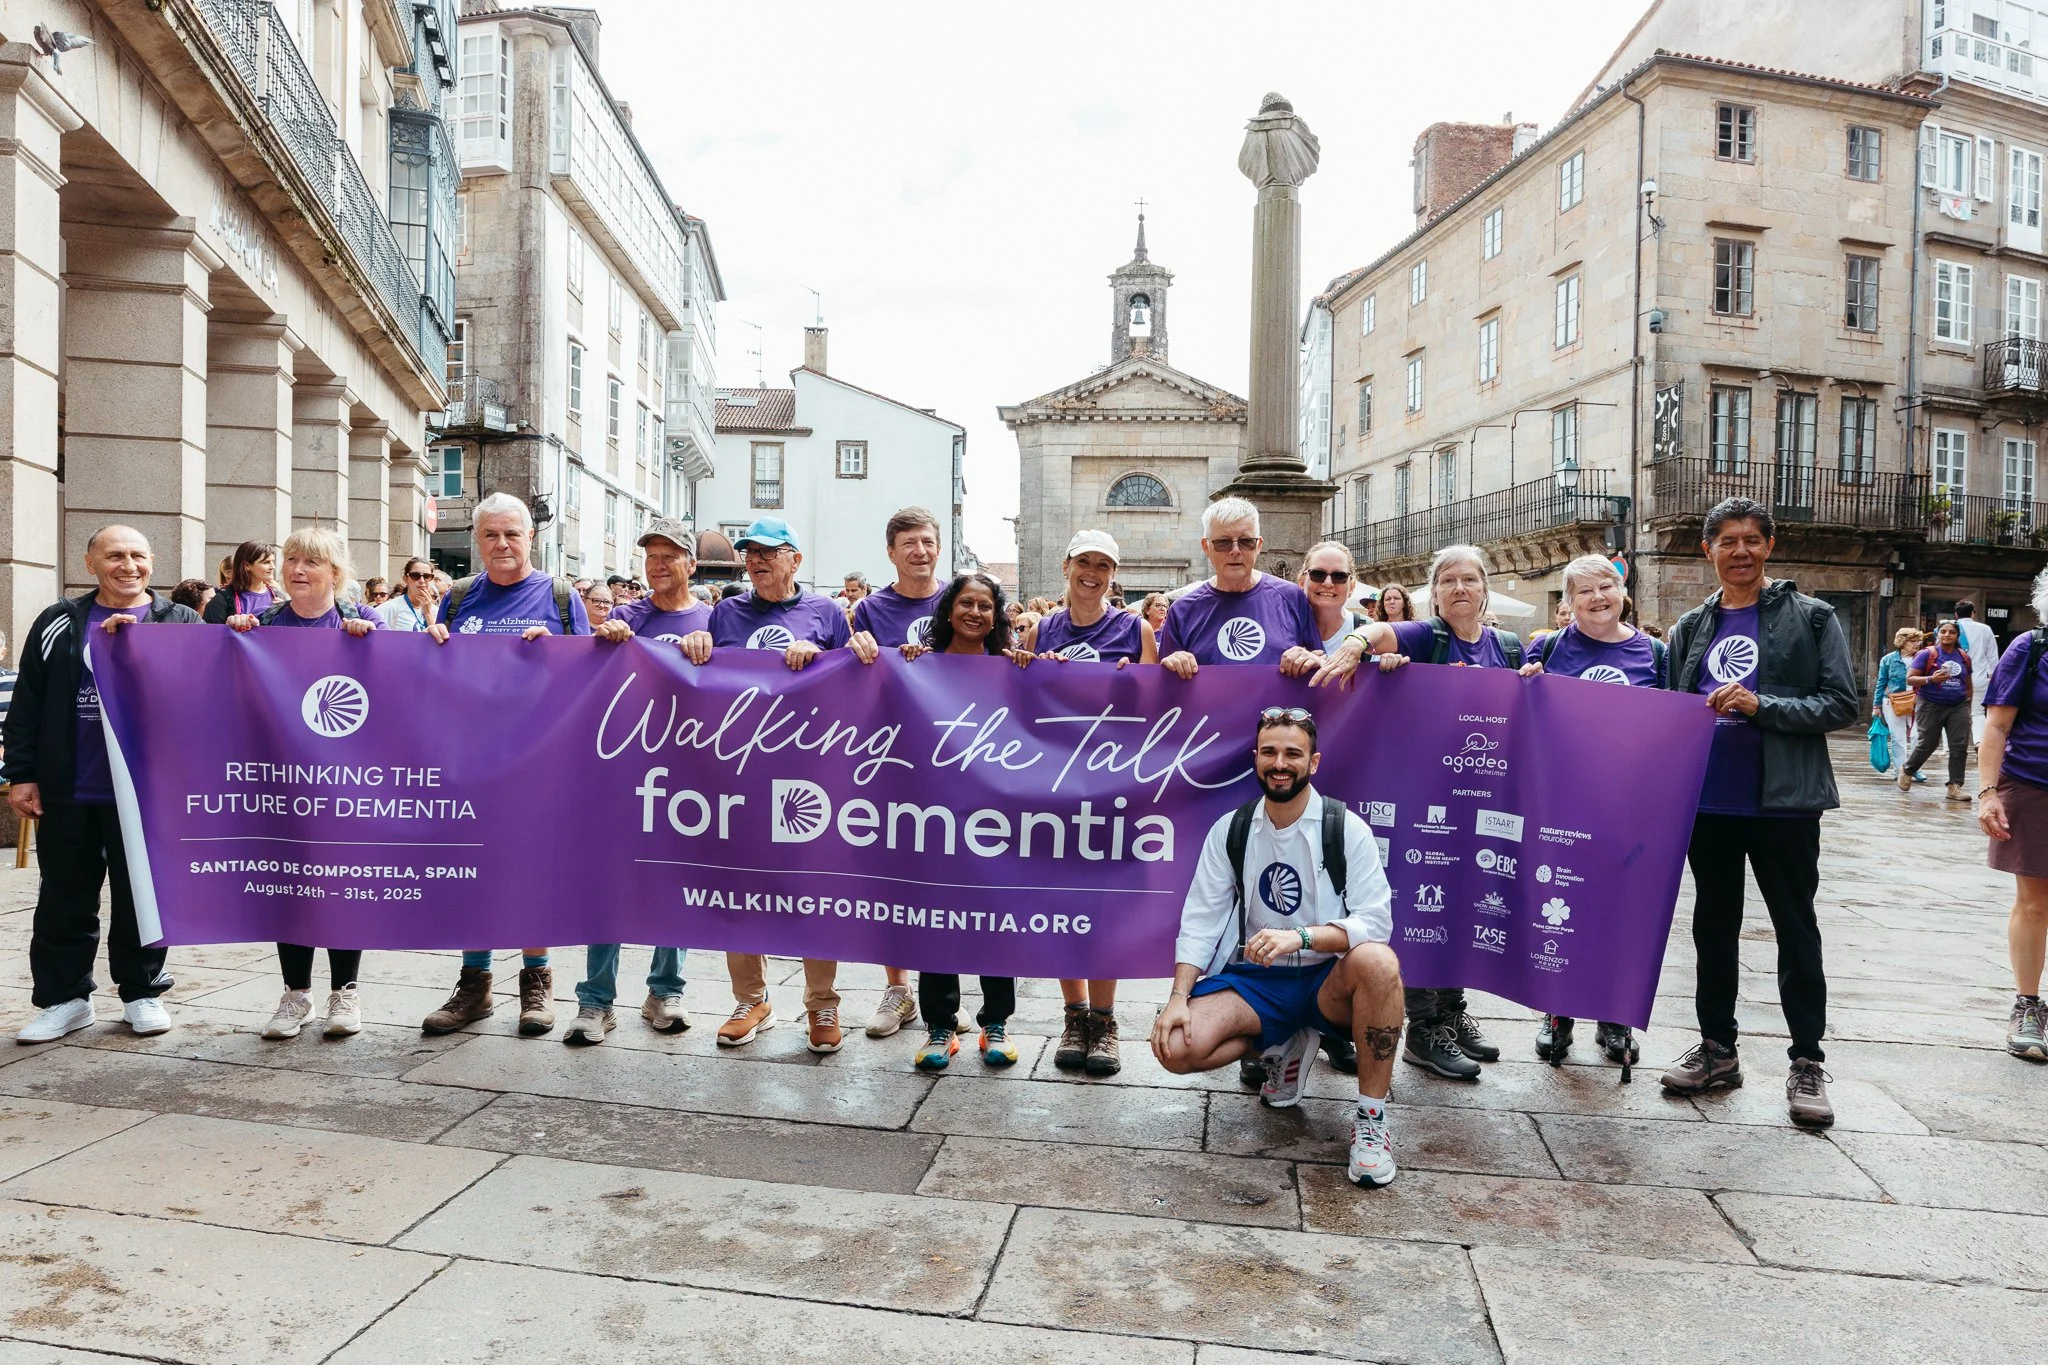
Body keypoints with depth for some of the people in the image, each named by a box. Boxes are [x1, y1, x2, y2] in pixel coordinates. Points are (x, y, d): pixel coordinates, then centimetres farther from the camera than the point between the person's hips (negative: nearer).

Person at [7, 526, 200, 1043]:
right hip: (67, 790, 2)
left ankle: (143, 993, 20)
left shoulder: (180, 623, 4)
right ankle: (64, 997, 22)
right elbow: (27, 704, 7)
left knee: (141, 895, 7)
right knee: (65, 898, 10)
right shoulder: (59, 624, 7)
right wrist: (20, 774, 2)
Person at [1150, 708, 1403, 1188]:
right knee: (1176, 1047, -22)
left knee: (1377, 961, -36)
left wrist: (1300, 937, -32)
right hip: (1253, 982, 3)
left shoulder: (1346, 829, -7)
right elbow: (1200, 920, -1)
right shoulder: (1229, 831, 1)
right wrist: (1179, 997, -14)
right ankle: (1285, 1048, 9)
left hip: (1327, 984, -2)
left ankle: (1371, 1117, -17)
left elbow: (1375, 921, -15)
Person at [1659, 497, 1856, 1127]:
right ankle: (1717, 1048, 24)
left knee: (1796, 930, 5)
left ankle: (1807, 1062, 16)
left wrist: (1760, 706, -19)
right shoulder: (1691, 627, 11)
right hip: (1708, 802, 4)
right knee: (1713, 925, 12)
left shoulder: (1811, 617, 0)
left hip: (1783, 802, -4)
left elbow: (1841, 704, -7)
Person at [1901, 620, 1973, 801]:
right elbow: (1909, 679, -9)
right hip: (1931, 706, -4)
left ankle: (1955, 786, 1)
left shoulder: (1964, 657, 9)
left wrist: (1968, 706, 16)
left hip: (1958, 707, 4)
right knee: (1926, 744, 3)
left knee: (1960, 747, -3)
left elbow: (1968, 686, 20)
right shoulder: (1927, 654, -6)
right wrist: (1931, 679, -24)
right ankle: (1906, 770, 29)